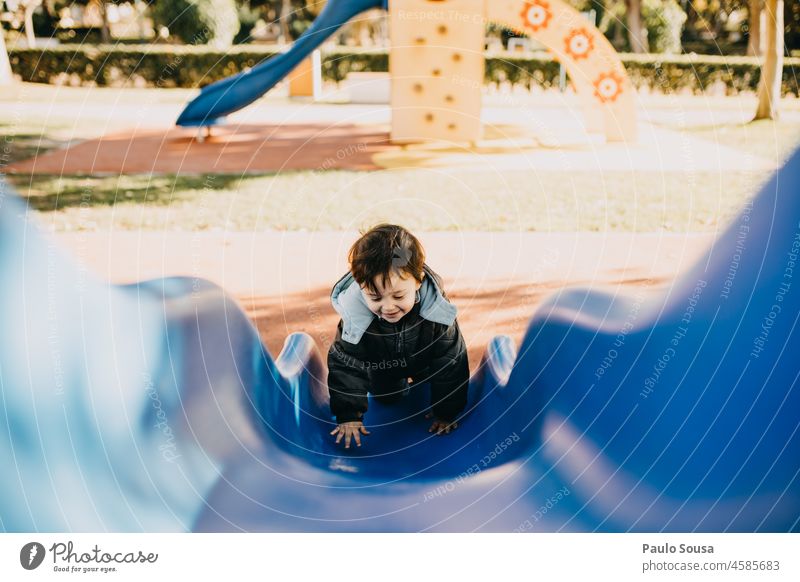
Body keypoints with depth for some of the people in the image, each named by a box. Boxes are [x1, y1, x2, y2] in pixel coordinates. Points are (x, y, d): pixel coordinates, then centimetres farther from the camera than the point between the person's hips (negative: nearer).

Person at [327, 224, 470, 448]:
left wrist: (446, 412, -20)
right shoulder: (355, 315, -42)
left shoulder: (436, 312, -43)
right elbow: (344, 365, -28)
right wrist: (349, 415, -28)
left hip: (426, 362, 0)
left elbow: (451, 361, -28)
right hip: (383, 365, 1)